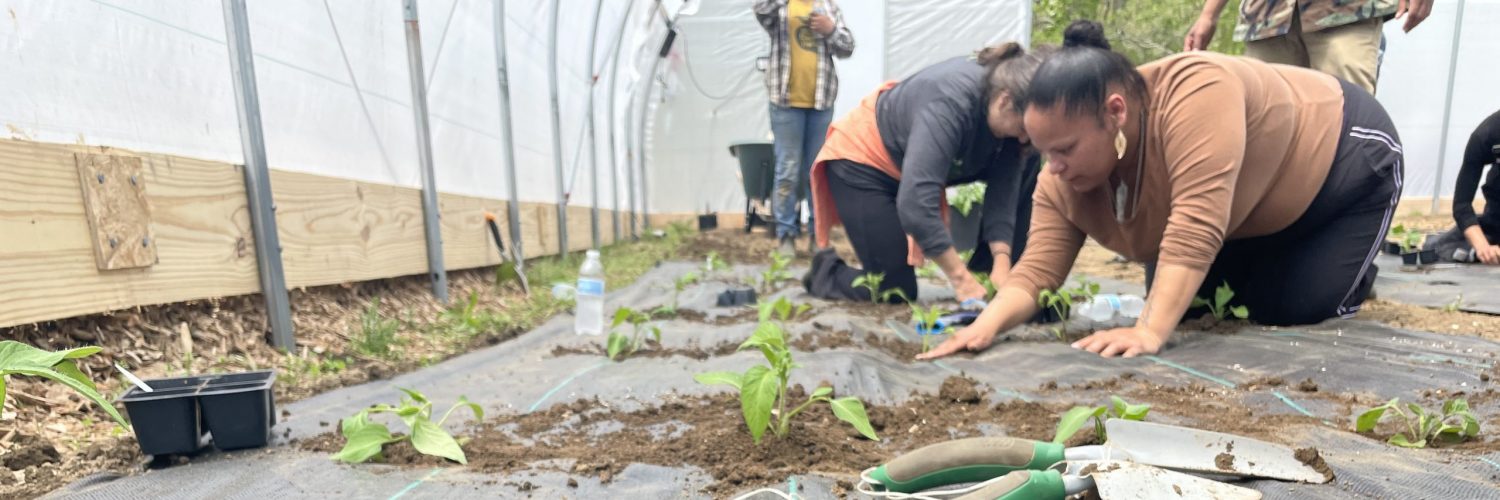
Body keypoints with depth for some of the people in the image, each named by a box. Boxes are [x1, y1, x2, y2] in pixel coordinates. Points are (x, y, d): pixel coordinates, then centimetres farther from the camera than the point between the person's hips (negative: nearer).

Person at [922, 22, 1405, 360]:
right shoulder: (1061, 181, -24)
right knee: (1193, 298, 0)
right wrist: (987, 325, -43)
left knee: (1295, 310, -10)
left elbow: (1195, 228, -48)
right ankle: (1265, 268, 28)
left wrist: (1149, 333, -52)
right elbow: (1038, 269, -27)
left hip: (1346, 151, -5)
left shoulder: (1196, 93, -43)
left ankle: (1353, 268, 22)